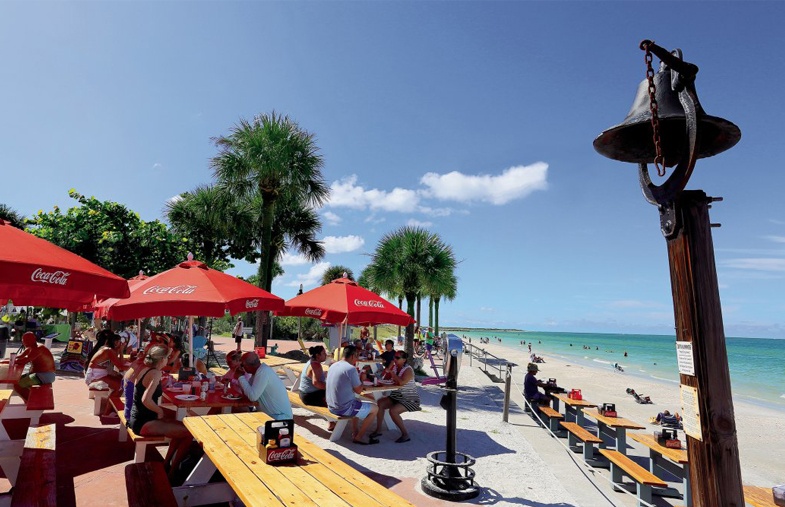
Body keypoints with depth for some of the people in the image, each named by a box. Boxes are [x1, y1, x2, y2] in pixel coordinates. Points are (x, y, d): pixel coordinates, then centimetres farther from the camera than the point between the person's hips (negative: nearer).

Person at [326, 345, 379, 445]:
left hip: (331, 407, 9)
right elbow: (358, 390, -13)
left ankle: (354, 432, 33)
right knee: (375, 408, 7)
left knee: (358, 402, 33)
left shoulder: (333, 366, 5)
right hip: (344, 409, -8)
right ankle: (358, 437, 11)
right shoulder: (351, 369, -20)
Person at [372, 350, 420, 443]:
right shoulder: (395, 367, 5)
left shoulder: (408, 370, -17)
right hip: (396, 396, 8)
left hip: (410, 399, -8)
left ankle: (405, 435, -12)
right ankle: (378, 430, 1)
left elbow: (401, 382, -32)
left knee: (393, 411, -28)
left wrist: (391, 372, -24)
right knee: (379, 403, -10)